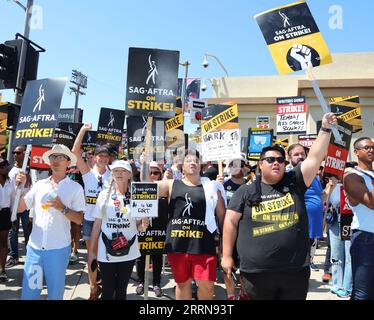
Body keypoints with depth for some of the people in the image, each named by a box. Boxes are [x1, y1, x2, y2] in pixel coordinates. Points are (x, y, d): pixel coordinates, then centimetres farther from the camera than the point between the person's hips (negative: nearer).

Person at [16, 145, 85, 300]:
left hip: (58, 248, -3)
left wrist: (62, 208, -22)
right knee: (28, 293, 11)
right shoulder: (39, 185, 7)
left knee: (55, 293, 12)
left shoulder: (75, 188, -4)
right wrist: (19, 187, -6)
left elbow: (79, 219, -7)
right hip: (34, 247, 3)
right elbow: (19, 208, 8)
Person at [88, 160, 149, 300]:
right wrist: (91, 250, 2)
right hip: (106, 252, 0)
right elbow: (97, 224, 2)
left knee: (122, 289, 14)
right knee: (108, 290, 9)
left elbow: (137, 226, 5)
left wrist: (143, 225, -18)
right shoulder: (104, 195, -2)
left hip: (128, 252, 1)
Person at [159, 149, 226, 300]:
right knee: (182, 283, 15)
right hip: (177, 244, 1)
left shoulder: (211, 187, 7)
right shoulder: (171, 185, 8)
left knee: (207, 285, 1)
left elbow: (222, 216, 9)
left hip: (203, 244, -1)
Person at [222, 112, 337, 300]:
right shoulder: (246, 191, 0)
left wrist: (325, 129, -10)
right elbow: (231, 221, 0)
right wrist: (227, 255, -2)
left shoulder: (294, 182, 4)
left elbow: (315, 158, -3)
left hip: (295, 270, 2)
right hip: (256, 272, -1)